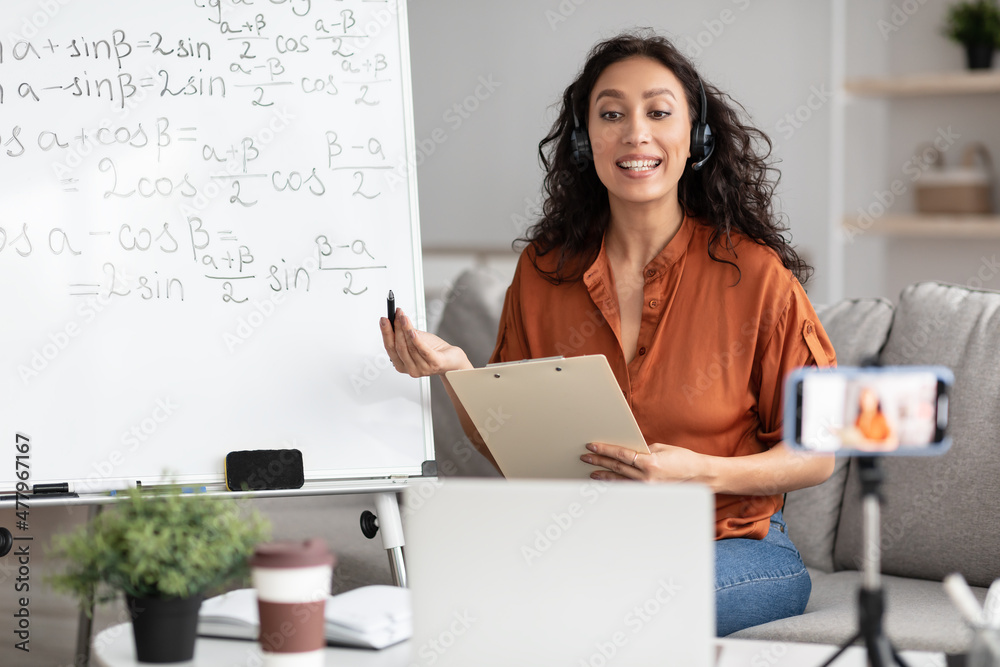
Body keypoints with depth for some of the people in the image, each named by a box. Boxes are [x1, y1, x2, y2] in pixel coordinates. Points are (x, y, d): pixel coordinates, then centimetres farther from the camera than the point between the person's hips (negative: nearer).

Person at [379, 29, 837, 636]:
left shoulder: (755, 274, -7)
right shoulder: (543, 271, 3)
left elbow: (817, 456, -2)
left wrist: (701, 473, -19)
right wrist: (457, 374, -11)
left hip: (736, 547, -2)